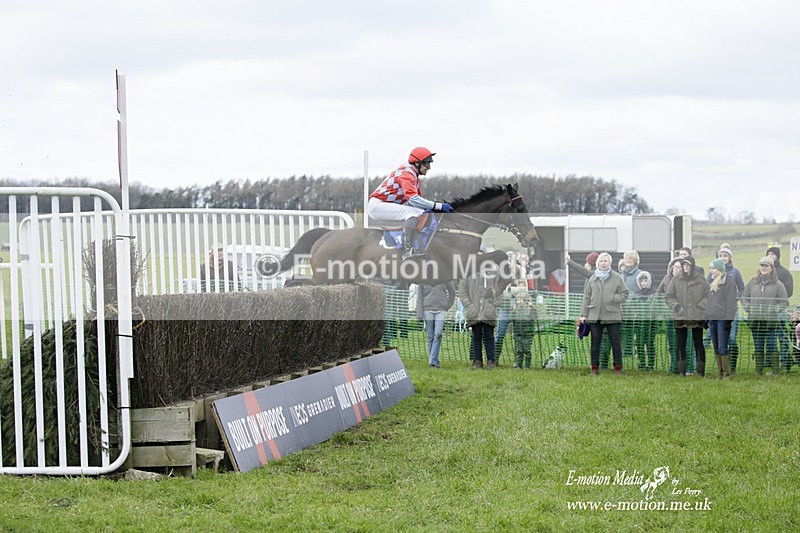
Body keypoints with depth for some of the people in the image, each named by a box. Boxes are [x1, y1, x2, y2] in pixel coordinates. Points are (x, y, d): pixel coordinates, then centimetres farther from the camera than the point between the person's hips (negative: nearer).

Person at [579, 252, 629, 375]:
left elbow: (624, 294, 3)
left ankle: (618, 366, 8)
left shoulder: (616, 278, 2)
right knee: (595, 343, 7)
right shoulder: (592, 279, 8)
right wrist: (584, 314, 4)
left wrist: (612, 298, -13)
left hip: (612, 316, -2)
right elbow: (586, 297, 9)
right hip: (595, 316, 2)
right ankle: (594, 366, 15)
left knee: (615, 342, 0)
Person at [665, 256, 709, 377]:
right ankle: (681, 371, 11)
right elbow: (668, 297, 6)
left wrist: (701, 306, -10)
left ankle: (701, 370, 10)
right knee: (680, 345, 4)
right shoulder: (676, 280, 4)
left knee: (698, 344, 4)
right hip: (680, 317, 1)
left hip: (697, 317, -1)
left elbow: (708, 295, 4)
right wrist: (676, 305, -10)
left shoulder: (700, 280, 1)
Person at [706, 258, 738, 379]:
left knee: (723, 349, -10)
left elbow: (731, 303, -10)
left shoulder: (729, 284, -6)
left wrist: (729, 320, -16)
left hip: (722, 319, -8)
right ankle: (719, 374, 13)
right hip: (712, 319, 8)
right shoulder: (711, 284, 17)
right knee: (716, 349, 9)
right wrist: (706, 318, 16)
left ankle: (727, 374, -6)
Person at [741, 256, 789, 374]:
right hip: (754, 320, 3)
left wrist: (774, 310, -10)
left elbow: (784, 302, 2)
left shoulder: (777, 284, 1)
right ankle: (759, 371, 14)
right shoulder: (752, 282, 10)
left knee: (771, 346, -3)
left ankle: (775, 371, 1)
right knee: (758, 346, 9)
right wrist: (748, 307, 1)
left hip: (771, 320, -3)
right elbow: (744, 296, 17)